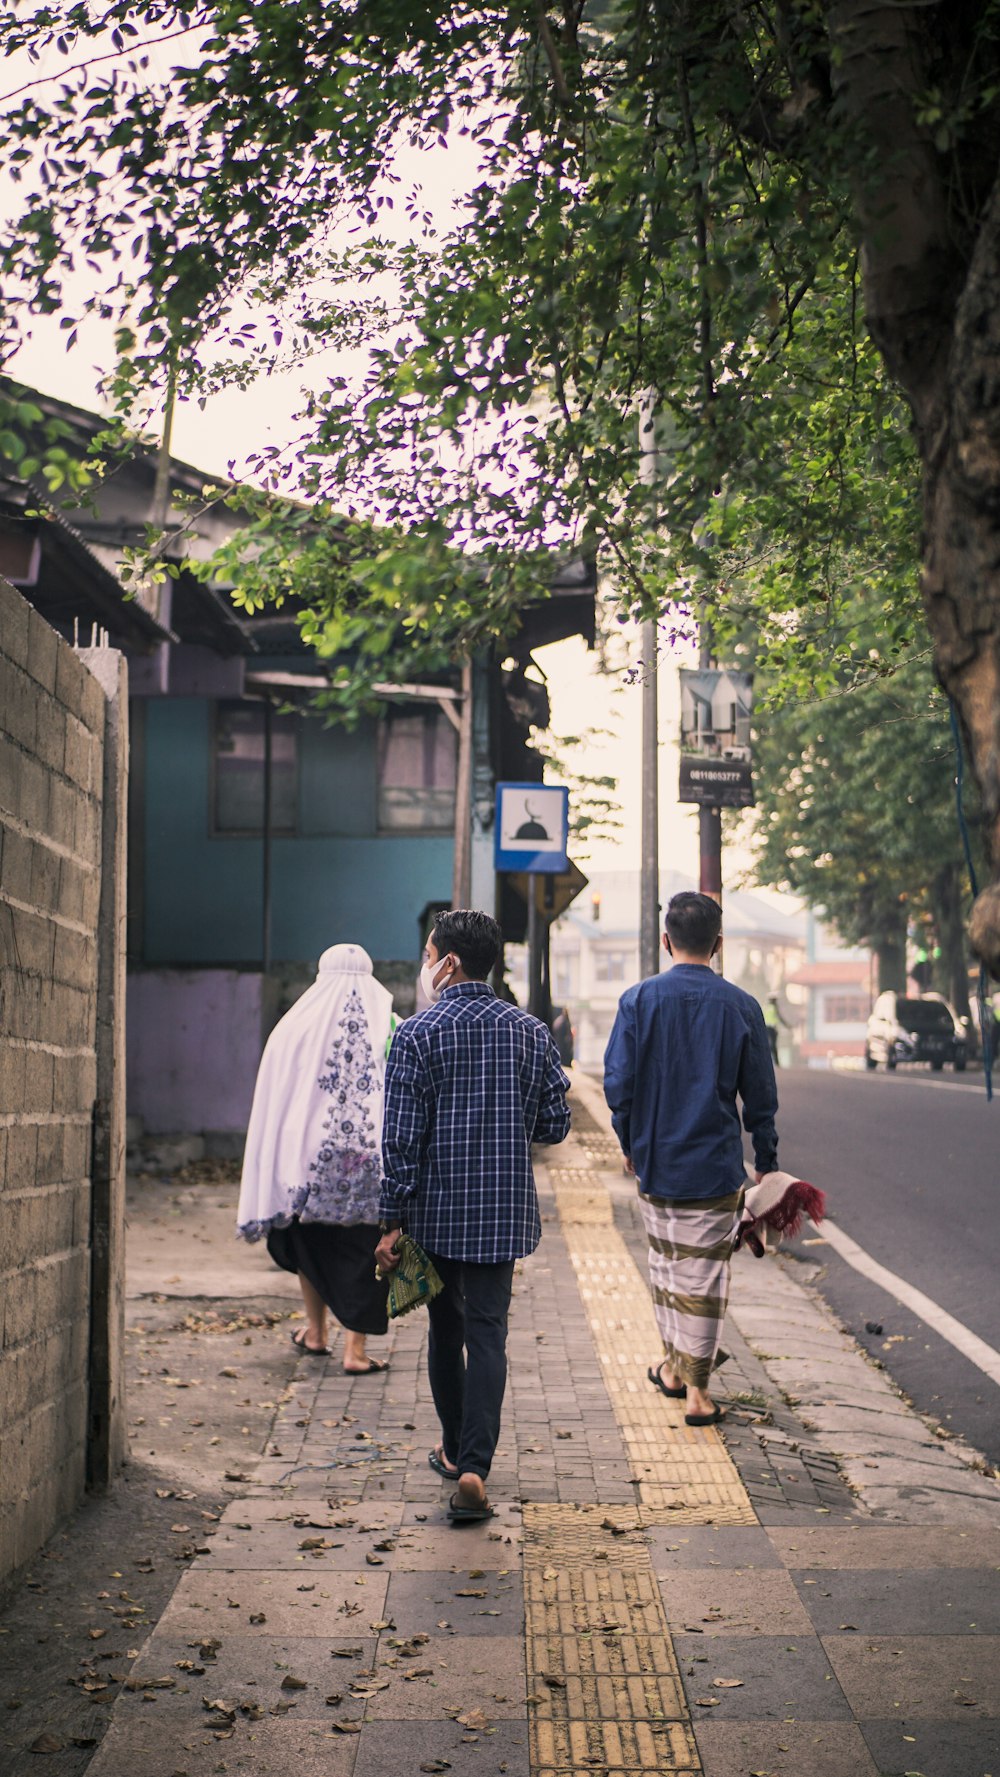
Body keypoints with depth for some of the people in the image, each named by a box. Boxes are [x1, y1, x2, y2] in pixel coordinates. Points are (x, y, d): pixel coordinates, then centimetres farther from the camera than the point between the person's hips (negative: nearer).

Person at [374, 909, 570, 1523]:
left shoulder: (418, 1034, -9)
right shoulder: (531, 1032, 0)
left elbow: (401, 1138, -11)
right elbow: (555, 1124, 3)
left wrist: (392, 1222, -6)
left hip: (437, 1212, -1)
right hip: (504, 1212, 1)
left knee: (446, 1329, 15)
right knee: (488, 1334, 1)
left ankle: (455, 1450, 30)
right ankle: (474, 1467, -11)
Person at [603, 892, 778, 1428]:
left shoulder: (638, 999, -5)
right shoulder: (740, 1006, -5)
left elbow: (618, 1083, -5)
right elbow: (760, 1095, -1)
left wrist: (629, 1143, 10)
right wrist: (766, 1161, 10)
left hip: (655, 1163, 2)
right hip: (714, 1164, -2)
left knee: (664, 1259, 20)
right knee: (704, 1274, 4)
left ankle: (673, 1365, 32)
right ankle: (696, 1391, 6)